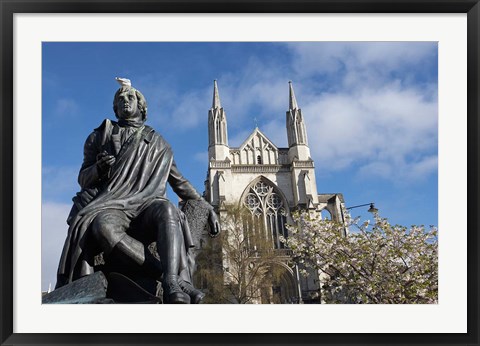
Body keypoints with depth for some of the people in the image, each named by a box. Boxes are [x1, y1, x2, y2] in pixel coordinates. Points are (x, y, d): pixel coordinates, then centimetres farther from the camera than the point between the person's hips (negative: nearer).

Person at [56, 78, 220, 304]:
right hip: (112, 206, 0)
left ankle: (172, 286, -54)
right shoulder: (100, 137, 23)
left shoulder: (158, 144, 24)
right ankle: (171, 277, -43)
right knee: (102, 226, -38)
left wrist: (207, 208, 13)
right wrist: (98, 168, -6)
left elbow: (180, 183, 25)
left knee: (167, 210, -37)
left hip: (146, 205, 1)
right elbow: (83, 179, 19)